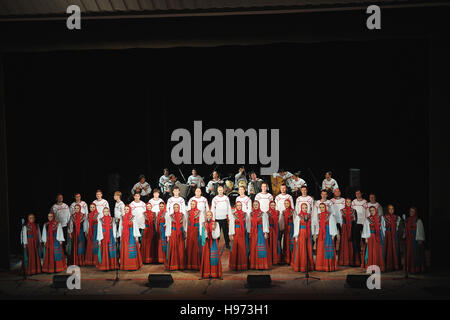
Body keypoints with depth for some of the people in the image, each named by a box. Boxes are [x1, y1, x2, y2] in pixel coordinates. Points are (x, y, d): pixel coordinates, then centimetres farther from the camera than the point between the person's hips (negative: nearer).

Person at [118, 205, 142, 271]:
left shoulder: (133, 217, -6)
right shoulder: (122, 217, 8)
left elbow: (135, 227, -7)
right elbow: (121, 227, 13)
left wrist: (136, 236, -11)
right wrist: (120, 236, 10)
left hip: (131, 235, -4)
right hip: (124, 236, 5)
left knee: (132, 250, -4)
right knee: (125, 251, 5)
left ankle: (133, 266, 0)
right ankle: (125, 265, 11)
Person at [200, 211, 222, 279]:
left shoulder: (215, 224, 3)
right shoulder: (204, 224, 6)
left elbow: (217, 234, -2)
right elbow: (202, 235, 0)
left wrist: (213, 229, -17)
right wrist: (205, 228, -14)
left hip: (213, 242, -1)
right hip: (206, 242, 1)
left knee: (214, 257, -6)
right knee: (206, 257, -3)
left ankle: (215, 273, -3)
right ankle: (207, 274, -1)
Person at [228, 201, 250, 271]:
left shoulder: (246, 214, 5)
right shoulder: (233, 215, -1)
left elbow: (248, 224, 8)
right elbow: (231, 225, -2)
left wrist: (248, 232, 2)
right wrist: (231, 234, -8)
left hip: (243, 233, 2)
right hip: (236, 233, -2)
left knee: (244, 249, 2)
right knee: (235, 249, -1)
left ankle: (243, 264, 9)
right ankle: (235, 265, 6)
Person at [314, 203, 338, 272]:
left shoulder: (330, 215, -3)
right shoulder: (318, 215, 11)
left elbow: (333, 225, -4)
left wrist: (333, 235, -9)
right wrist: (316, 234, 8)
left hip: (328, 234, -4)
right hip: (320, 234, 5)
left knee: (328, 249, -6)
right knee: (320, 250, 3)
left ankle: (329, 266, -3)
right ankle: (321, 266, 7)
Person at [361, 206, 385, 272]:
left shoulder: (379, 218, 7)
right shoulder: (368, 219, -1)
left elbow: (382, 228, 10)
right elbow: (366, 229, -2)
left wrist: (383, 236, 6)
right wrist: (366, 238, -8)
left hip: (378, 237, 3)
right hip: (371, 237, -3)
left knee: (379, 251, 3)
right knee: (371, 252, -4)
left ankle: (379, 266, 9)